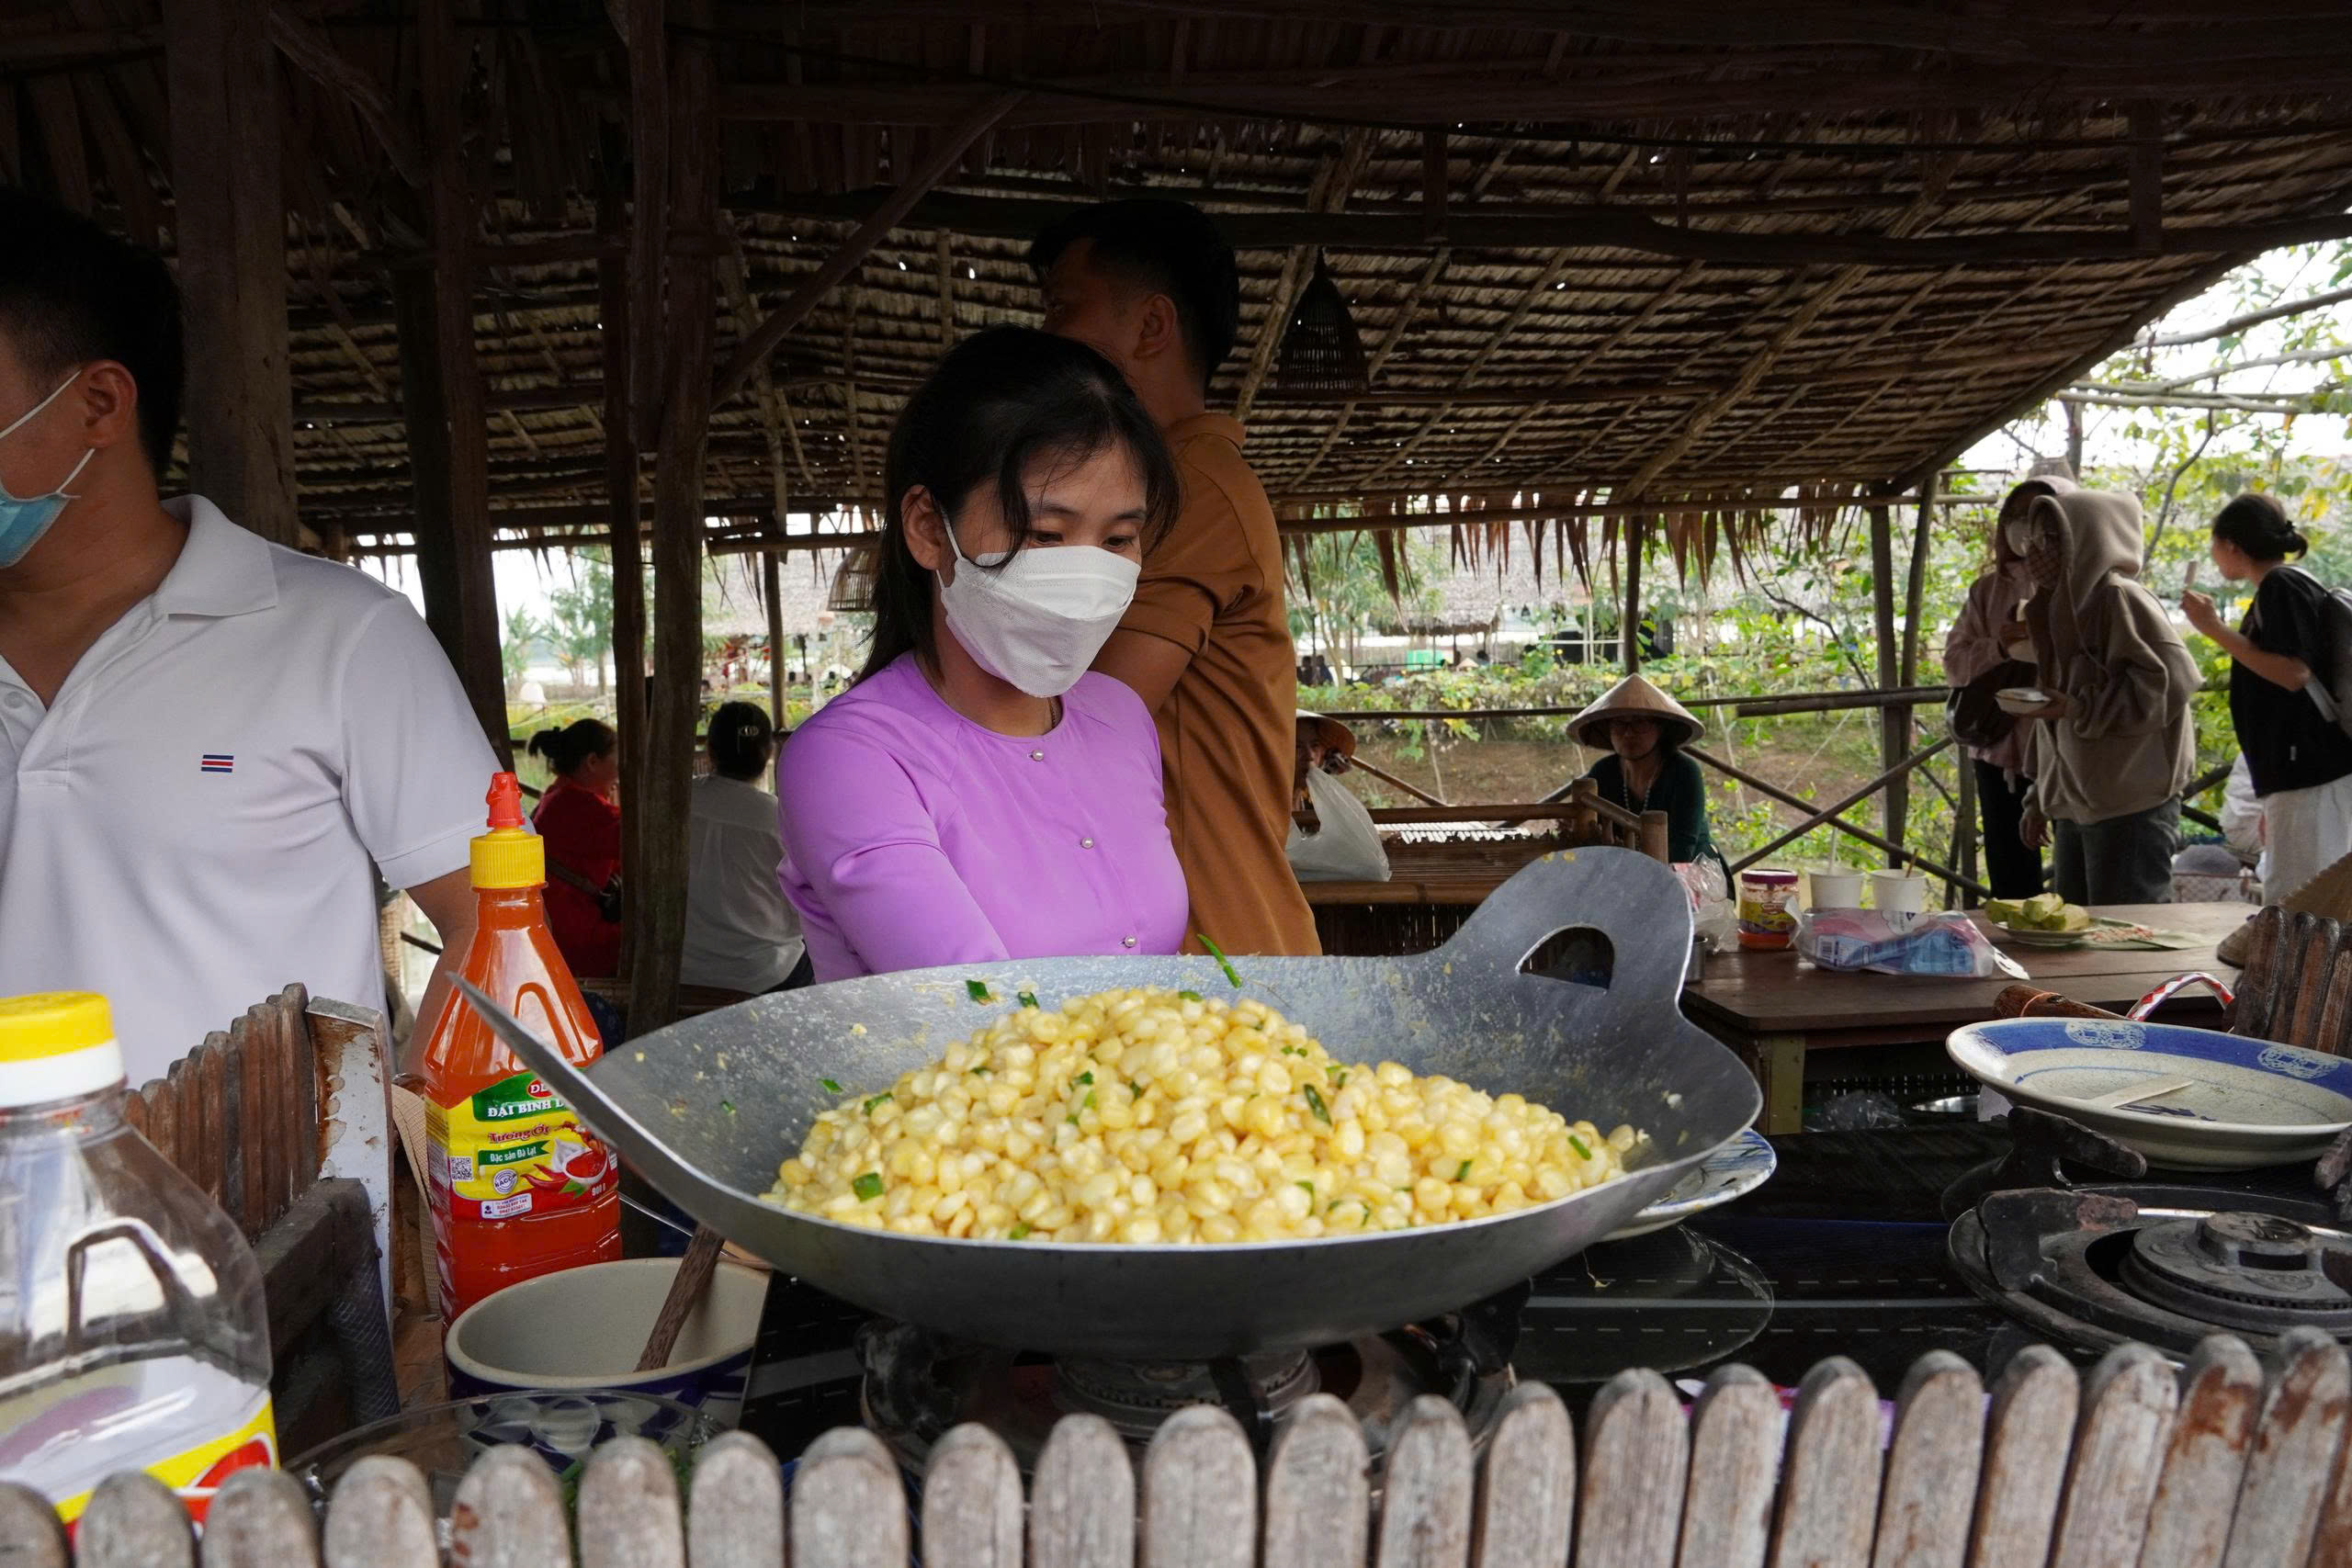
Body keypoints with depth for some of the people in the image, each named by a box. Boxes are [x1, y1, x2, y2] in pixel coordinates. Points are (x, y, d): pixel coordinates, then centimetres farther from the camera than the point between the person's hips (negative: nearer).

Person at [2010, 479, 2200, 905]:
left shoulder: (2118, 598, -12)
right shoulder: (2059, 608, 16)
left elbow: (2172, 678, -22)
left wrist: (2080, 709, -21)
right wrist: (2040, 799, 20)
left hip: (2131, 806, -9)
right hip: (2075, 806, 9)